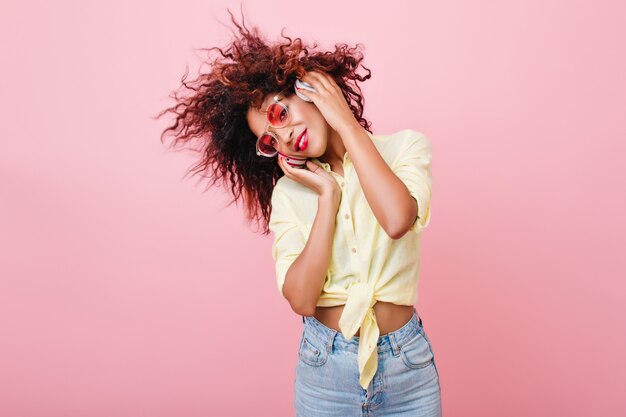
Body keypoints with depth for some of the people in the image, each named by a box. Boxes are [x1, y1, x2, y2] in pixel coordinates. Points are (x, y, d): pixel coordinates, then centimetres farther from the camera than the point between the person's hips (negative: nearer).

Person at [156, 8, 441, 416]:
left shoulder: (405, 146, -5)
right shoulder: (289, 191, -2)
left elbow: (397, 220, -27)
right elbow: (301, 300, -14)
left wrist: (347, 124, -17)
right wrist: (328, 195, -16)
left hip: (406, 365, 0)